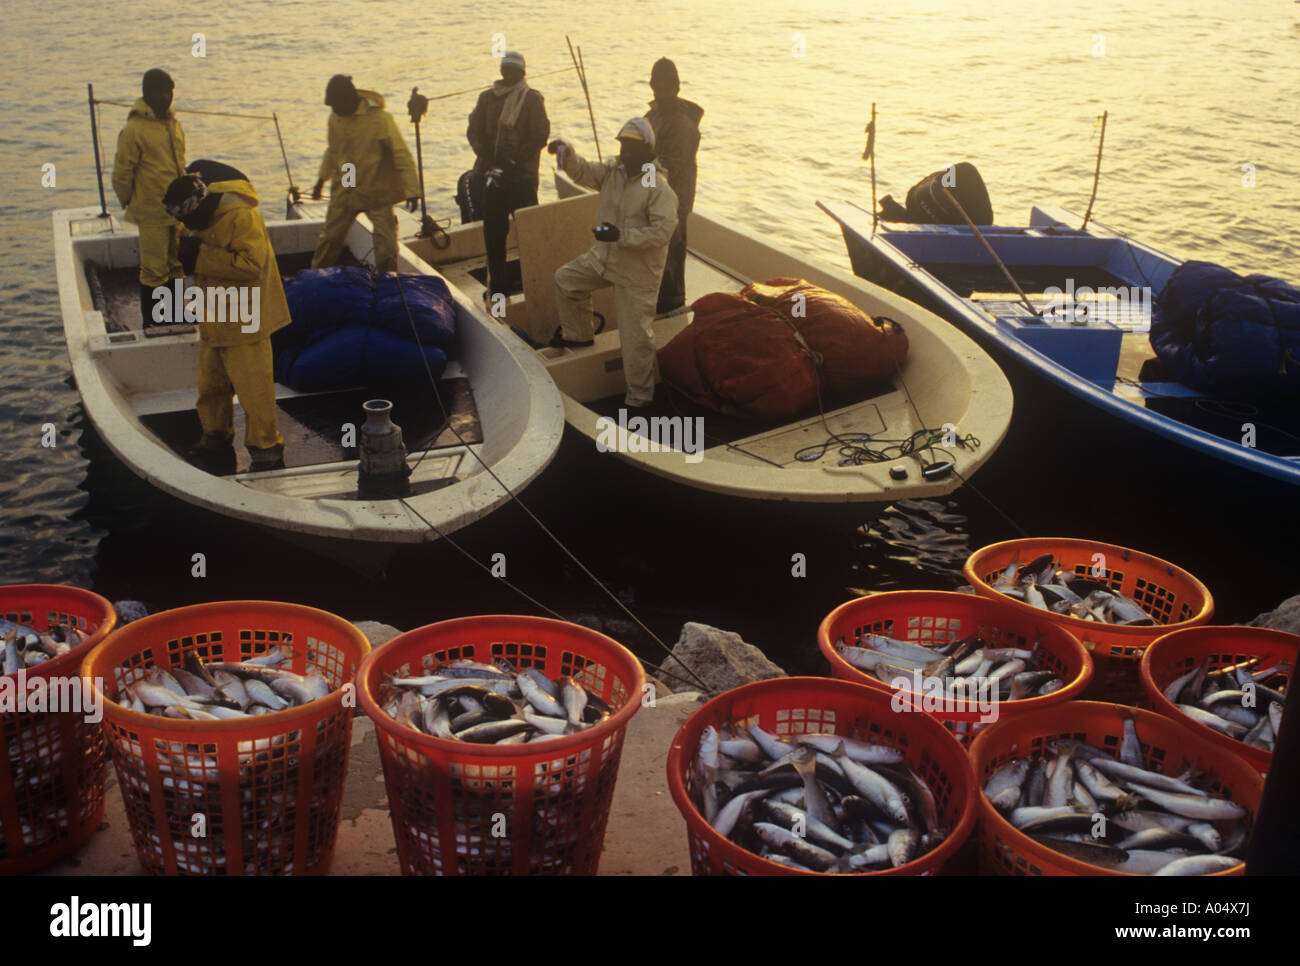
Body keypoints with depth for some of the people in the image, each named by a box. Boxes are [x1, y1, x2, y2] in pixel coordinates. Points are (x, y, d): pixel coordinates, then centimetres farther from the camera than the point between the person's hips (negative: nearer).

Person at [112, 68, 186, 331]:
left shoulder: (174, 125, 11)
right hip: (152, 213, -7)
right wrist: (129, 203, 0)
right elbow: (122, 173, -9)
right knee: (154, 269, -3)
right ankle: (150, 322, 7)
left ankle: (171, 315, 29)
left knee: (175, 265, 16)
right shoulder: (134, 130, -13)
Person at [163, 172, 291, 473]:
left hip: (244, 321, -9)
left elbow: (251, 265, -29)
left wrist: (202, 257, -26)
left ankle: (266, 450, 7)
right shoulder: (203, 219, 8)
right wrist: (188, 253, 5)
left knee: (253, 388, -4)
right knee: (211, 384, 16)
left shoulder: (242, 217, -21)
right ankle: (217, 440, 32)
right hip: (214, 321, 9)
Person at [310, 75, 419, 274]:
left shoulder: (380, 119, -17)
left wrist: (412, 191, -18)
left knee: (386, 243, -3)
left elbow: (402, 155, -15)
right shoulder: (335, 118, 1)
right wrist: (321, 180, 22)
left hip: (376, 193, -4)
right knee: (330, 237, 9)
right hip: (344, 191, 5)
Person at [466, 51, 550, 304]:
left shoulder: (533, 99, 3)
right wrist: (488, 159, -7)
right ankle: (497, 286, 13)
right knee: (493, 231, 4)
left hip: (522, 174, -3)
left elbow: (540, 136, -4)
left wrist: (514, 160, -13)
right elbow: (474, 131, 8)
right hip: (492, 173, 3)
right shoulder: (487, 98, 12)